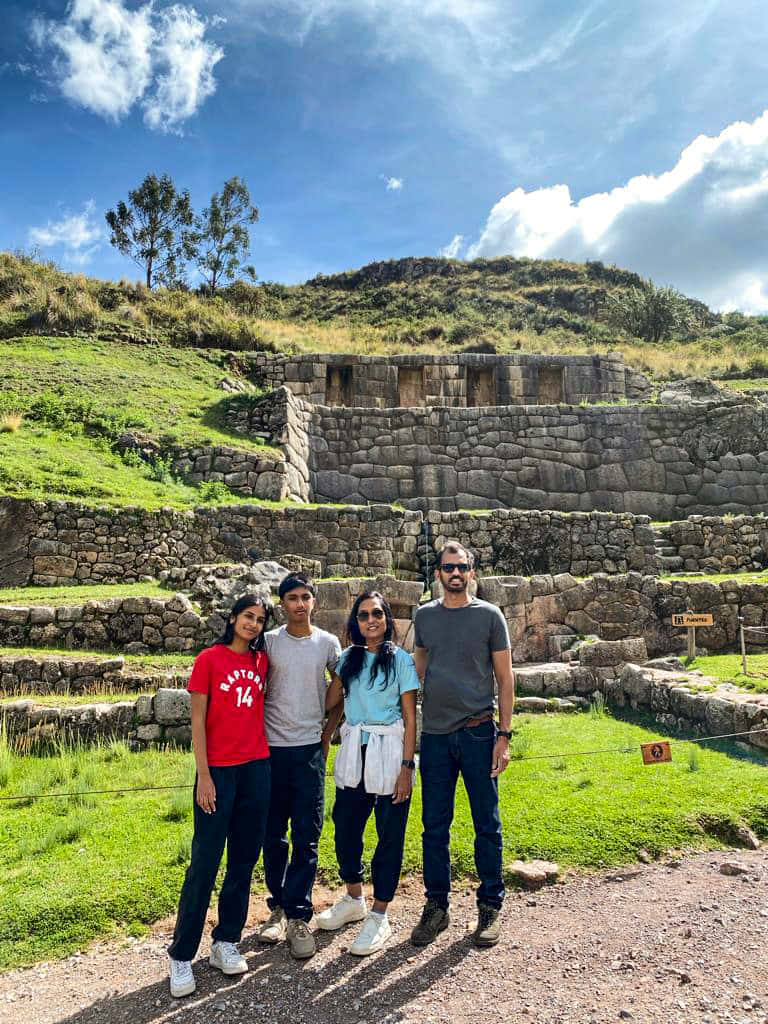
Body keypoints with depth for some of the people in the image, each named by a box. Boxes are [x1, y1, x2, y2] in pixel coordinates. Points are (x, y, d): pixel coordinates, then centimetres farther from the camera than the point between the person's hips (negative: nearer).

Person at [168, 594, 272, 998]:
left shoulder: (262, 661, 7)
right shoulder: (210, 659, -5)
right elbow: (197, 721, -6)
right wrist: (204, 776, -10)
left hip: (257, 768, 5)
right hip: (218, 771, -4)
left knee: (243, 860, 11)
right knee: (204, 864, 0)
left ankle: (226, 943, 26)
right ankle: (181, 956, 14)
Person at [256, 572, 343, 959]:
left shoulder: (328, 643, 1)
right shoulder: (268, 641, -1)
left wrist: (328, 733, 7)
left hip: (310, 749, 0)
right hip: (272, 749, 0)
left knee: (307, 837, 0)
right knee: (273, 835, 10)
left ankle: (298, 916, 11)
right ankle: (279, 905, 27)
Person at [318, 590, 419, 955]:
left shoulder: (401, 659, -6)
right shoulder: (348, 658, 6)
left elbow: (410, 719, -7)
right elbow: (329, 702, 12)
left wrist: (406, 767, -11)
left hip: (389, 753, -4)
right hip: (353, 750, 5)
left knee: (389, 834, 4)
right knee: (345, 828, 12)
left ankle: (379, 917, 19)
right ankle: (353, 900, 35)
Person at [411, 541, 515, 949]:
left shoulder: (489, 615, -1)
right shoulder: (424, 615, 7)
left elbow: (505, 678, 0)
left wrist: (504, 734, -5)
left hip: (478, 732, -2)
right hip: (435, 735, 3)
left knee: (487, 825, 8)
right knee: (434, 827, 10)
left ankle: (490, 907, 24)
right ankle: (436, 906, 25)